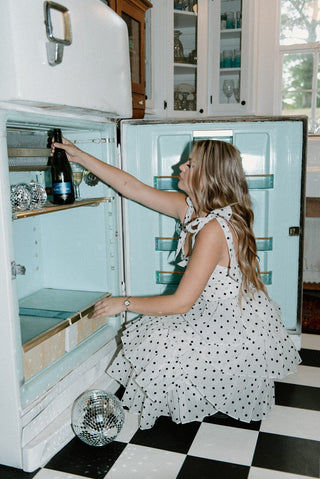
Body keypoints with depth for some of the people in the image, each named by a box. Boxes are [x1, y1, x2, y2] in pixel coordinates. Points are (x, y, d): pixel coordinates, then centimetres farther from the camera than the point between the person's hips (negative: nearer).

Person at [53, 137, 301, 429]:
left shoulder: (214, 228, -30)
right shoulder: (191, 208, -4)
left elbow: (181, 303, -27)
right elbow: (132, 187, 2)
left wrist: (125, 303, -15)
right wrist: (80, 157, 4)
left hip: (241, 327, -8)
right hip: (221, 315, 8)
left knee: (164, 349, -13)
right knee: (149, 333, 9)